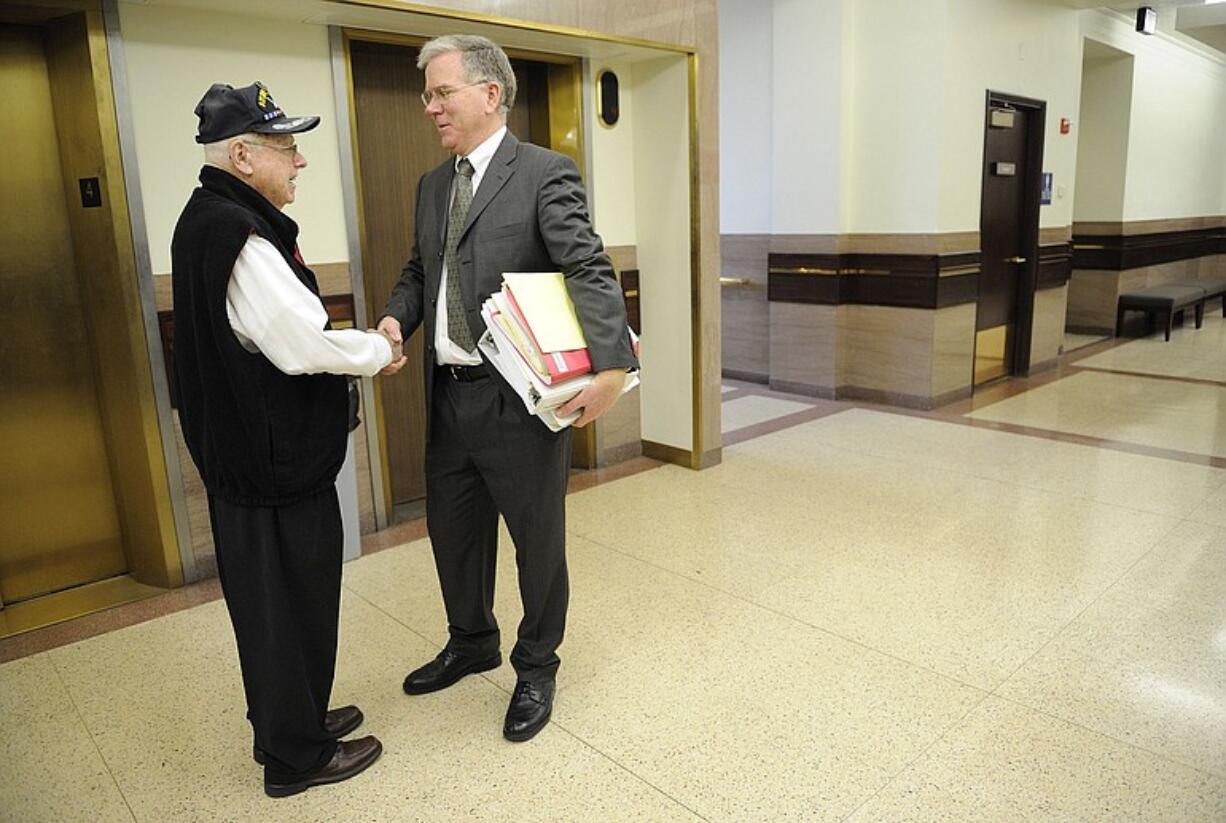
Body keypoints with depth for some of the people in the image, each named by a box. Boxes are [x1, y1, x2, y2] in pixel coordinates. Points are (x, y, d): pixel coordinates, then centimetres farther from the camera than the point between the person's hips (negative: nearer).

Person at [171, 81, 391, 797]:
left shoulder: (211, 220, 11)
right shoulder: (237, 234, -22)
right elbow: (303, 344, -27)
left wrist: (356, 346, 9)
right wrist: (379, 350, -10)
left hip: (245, 452, 10)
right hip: (276, 461, -10)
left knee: (271, 600, 21)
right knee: (289, 601, 5)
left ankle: (294, 719, 40)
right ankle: (295, 757, 24)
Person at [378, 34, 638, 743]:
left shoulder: (546, 174, -9)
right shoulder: (432, 185, 13)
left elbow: (591, 272, -20)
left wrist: (611, 366, -32)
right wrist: (397, 319, -2)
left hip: (518, 400, -7)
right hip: (448, 397, 7)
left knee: (538, 540, 9)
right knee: (452, 530, 21)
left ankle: (537, 668, 32)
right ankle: (472, 643, 46)